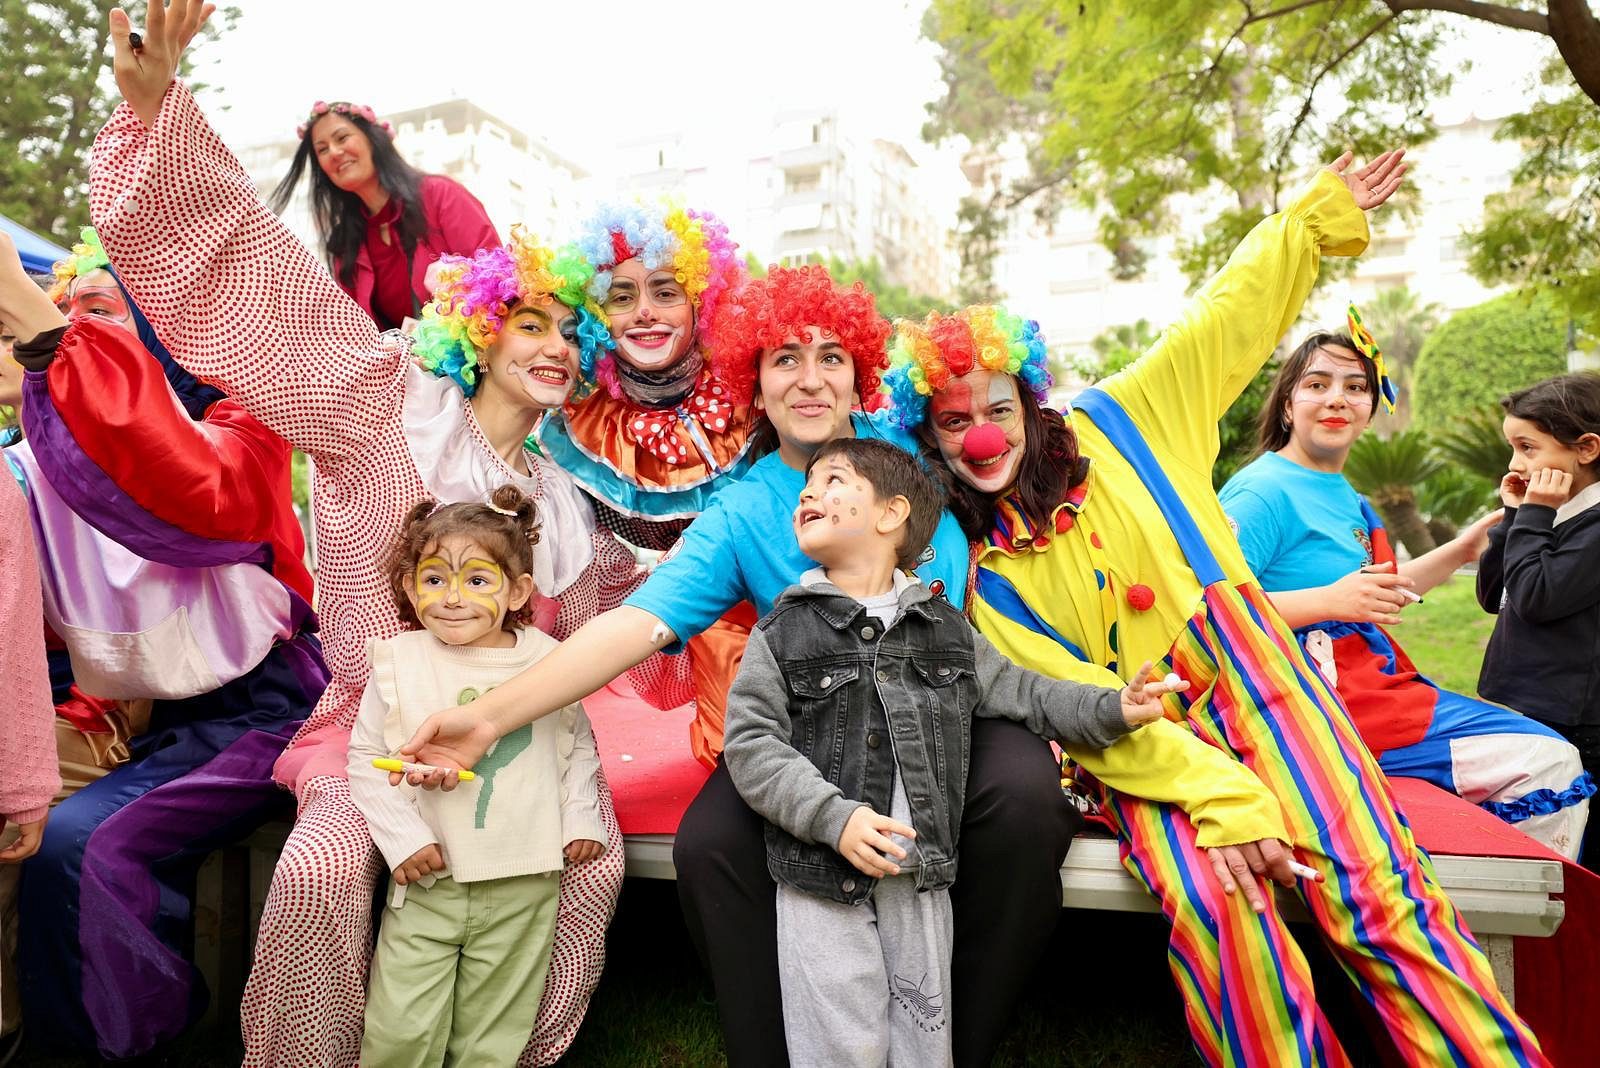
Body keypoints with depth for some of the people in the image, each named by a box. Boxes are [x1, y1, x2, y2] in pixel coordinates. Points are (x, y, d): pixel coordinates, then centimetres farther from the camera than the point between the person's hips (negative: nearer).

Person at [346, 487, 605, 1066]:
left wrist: (582, 818, 2)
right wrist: (402, 838, -9)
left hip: (524, 887, 1)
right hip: (427, 882, -1)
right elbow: (366, 759, 0)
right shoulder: (398, 663, -5)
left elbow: (580, 745, 12)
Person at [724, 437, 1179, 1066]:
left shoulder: (946, 629, 9)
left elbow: (1020, 692, 14)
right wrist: (835, 817, -19)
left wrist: (1113, 710, 0)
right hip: (819, 873, -2)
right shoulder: (783, 630, 0)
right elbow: (750, 744, -7)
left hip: (921, 873, 2)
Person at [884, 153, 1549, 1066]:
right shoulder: (970, 570, 0)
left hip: (1250, 672, 2)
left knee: (1371, 888, -17)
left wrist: (1324, 213, 12)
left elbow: (1230, 317, 14)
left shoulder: (1113, 425, 6)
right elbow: (1066, 699, -10)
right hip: (1141, 739, -1)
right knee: (1208, 905, -28)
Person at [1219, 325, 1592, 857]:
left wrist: (1460, 549, 23)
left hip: (1375, 682, 10)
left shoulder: (1344, 495, 15)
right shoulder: (1264, 492, -14)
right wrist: (1328, 601, -28)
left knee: (1552, 761, 15)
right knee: (1550, 763, -8)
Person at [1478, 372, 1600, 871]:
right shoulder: (1554, 515, 12)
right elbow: (1492, 596, 12)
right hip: (1519, 708, 9)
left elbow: (1536, 597, -23)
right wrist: (1515, 515, 5)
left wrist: (1534, 516, -14)